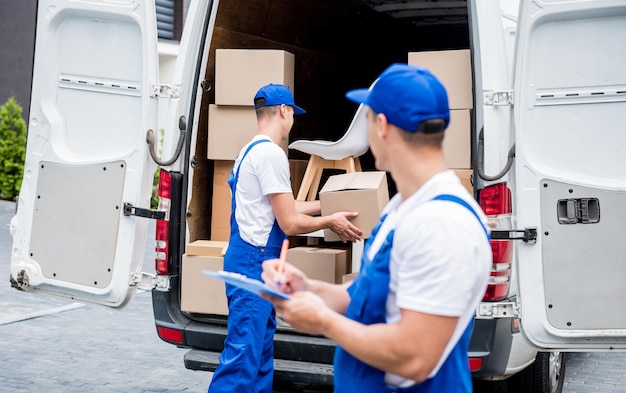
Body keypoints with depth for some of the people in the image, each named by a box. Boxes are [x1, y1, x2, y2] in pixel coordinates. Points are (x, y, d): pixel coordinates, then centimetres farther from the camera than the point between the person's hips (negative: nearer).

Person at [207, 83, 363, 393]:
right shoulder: (271, 153, -17)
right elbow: (290, 223, -16)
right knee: (243, 355, -8)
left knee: (261, 347, 16)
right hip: (253, 263, -11)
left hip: (252, 261, 11)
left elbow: (282, 208, 22)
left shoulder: (251, 150, 14)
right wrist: (330, 221, 0)